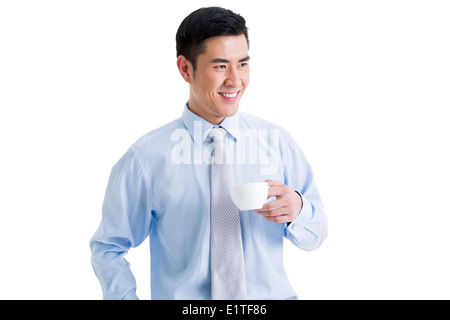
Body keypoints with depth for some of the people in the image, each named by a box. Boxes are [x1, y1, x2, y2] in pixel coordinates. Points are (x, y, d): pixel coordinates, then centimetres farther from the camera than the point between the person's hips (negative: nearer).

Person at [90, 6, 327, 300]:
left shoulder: (278, 142, 2)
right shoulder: (146, 157, -5)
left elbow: (315, 236, 7)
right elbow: (108, 248, 5)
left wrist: (297, 209, -13)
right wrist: (126, 296, -9)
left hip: (271, 295, 3)